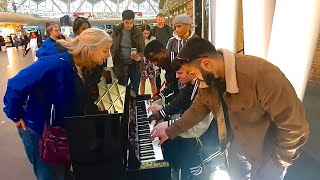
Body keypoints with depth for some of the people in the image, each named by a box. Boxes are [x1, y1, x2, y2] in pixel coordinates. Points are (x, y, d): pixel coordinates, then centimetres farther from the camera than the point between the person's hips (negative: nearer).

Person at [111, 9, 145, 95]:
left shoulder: (138, 32, -2)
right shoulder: (116, 32, -1)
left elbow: (142, 49, -4)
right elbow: (112, 48, 6)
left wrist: (139, 57, -25)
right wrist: (115, 61, -4)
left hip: (135, 65, 0)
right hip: (121, 65, 0)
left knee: (135, 90, 11)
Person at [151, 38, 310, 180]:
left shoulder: (261, 74, -37)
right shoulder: (210, 78, -14)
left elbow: (294, 125, -29)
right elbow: (197, 110, 0)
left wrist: (277, 163, -16)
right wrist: (170, 132, 1)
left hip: (269, 151, -5)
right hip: (240, 144, 6)